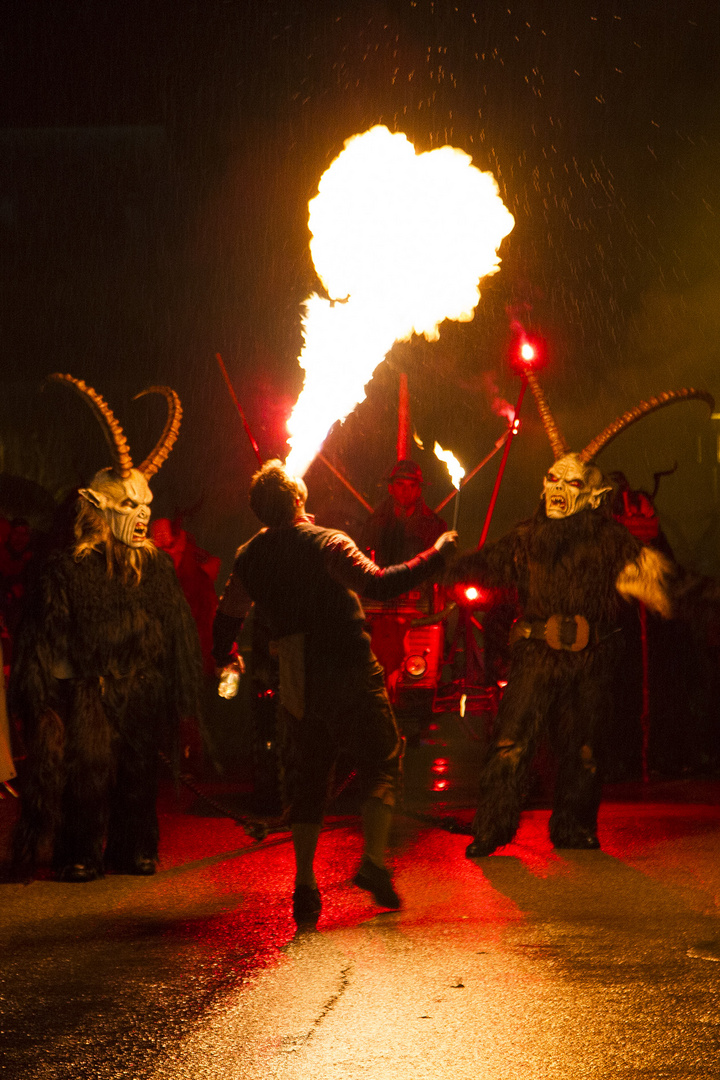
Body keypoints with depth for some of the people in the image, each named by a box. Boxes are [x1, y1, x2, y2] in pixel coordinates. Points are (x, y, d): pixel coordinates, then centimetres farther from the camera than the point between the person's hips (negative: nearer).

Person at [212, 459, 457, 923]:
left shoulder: (250, 557, 5)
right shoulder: (326, 543, -13)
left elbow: (228, 615, 18)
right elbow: (377, 583, -25)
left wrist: (224, 657, 38)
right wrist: (435, 557, -18)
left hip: (298, 684, 5)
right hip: (351, 675, -5)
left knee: (307, 780, 12)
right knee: (382, 762, 7)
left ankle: (305, 885, 7)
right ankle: (375, 859, -7)